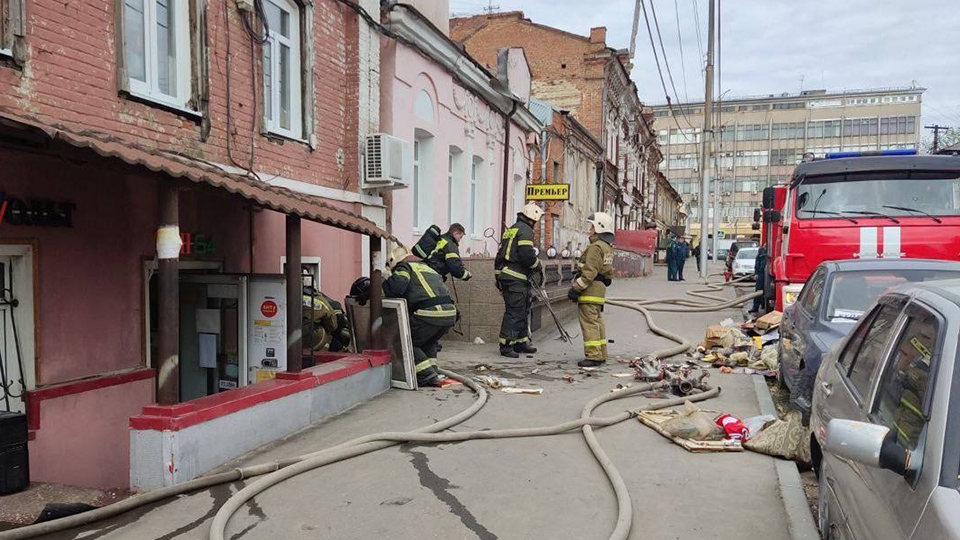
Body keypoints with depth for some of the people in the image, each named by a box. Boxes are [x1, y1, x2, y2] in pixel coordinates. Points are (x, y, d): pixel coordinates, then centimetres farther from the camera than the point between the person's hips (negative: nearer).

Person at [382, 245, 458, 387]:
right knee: (429, 343, 30)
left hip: (430, 313, -8)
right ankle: (432, 374, 23)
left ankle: (428, 376, 3)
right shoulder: (426, 267, 34)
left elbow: (396, 287, -9)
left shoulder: (403, 266, 10)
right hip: (450, 312, 8)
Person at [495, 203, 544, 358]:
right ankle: (506, 346, -5)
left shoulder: (511, 229, 21)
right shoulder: (525, 230, -10)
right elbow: (527, 255, -20)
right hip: (515, 278, -10)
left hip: (505, 275, 10)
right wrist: (539, 267, -4)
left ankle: (521, 342, 24)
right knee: (514, 312, -7)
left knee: (523, 310, 17)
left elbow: (501, 253, 22)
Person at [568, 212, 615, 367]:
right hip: (600, 290, 11)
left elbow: (590, 272, -22)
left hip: (590, 290, -11)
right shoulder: (607, 247, 18)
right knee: (597, 321, 15)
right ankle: (601, 354, 20)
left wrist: (576, 288, -19)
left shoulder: (596, 247, -15)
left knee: (590, 323, -8)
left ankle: (593, 356, -8)